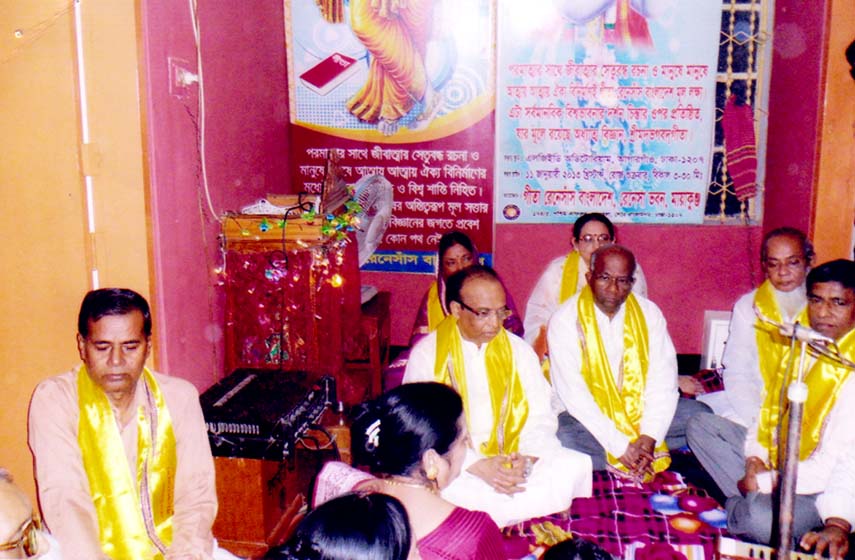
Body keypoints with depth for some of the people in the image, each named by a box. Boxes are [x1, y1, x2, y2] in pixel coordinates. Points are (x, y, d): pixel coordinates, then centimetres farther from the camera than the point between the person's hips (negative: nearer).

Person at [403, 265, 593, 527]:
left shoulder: (518, 350, 9)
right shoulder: (427, 353, -2)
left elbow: (540, 416, 5)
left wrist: (526, 458, -16)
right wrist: (478, 466, -21)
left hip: (513, 458, 3)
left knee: (576, 466, -21)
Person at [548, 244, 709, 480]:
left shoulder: (649, 313, -1)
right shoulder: (565, 320, -12)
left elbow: (663, 379, -7)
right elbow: (573, 393, -18)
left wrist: (649, 438, -21)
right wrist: (620, 445, -25)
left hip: (639, 410, 3)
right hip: (589, 417, -3)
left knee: (700, 415, -15)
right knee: (561, 437, -33)